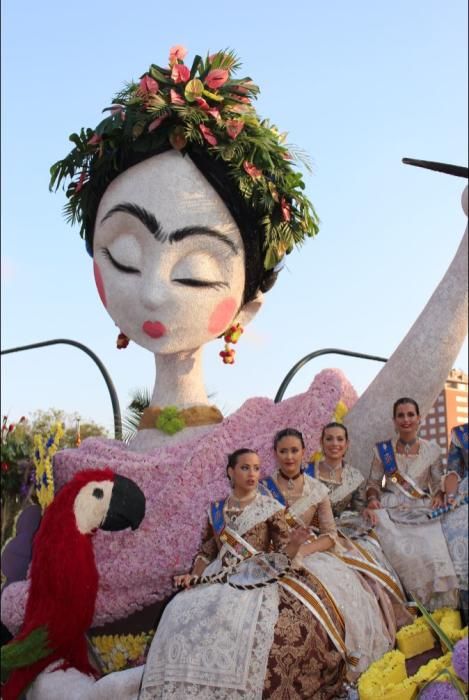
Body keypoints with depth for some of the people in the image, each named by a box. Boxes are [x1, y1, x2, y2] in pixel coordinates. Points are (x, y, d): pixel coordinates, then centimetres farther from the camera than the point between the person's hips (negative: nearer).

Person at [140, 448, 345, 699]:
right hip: (220, 578, 3)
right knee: (181, 613, -21)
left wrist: (295, 542, -19)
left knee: (250, 622, -34)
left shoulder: (270, 507, 5)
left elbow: (283, 553, 2)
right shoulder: (216, 510, 13)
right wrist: (193, 576, 1)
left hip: (258, 579, -3)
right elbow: (207, 551, 17)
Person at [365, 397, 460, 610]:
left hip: (423, 512, 0)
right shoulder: (382, 450, 9)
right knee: (403, 554, -28)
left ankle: (439, 610, -9)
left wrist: (440, 495, -7)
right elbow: (373, 483, 13)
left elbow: (439, 483, 14)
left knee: (434, 556, -25)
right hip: (391, 512, 0)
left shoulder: (431, 450, 10)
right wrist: (373, 499, -7)